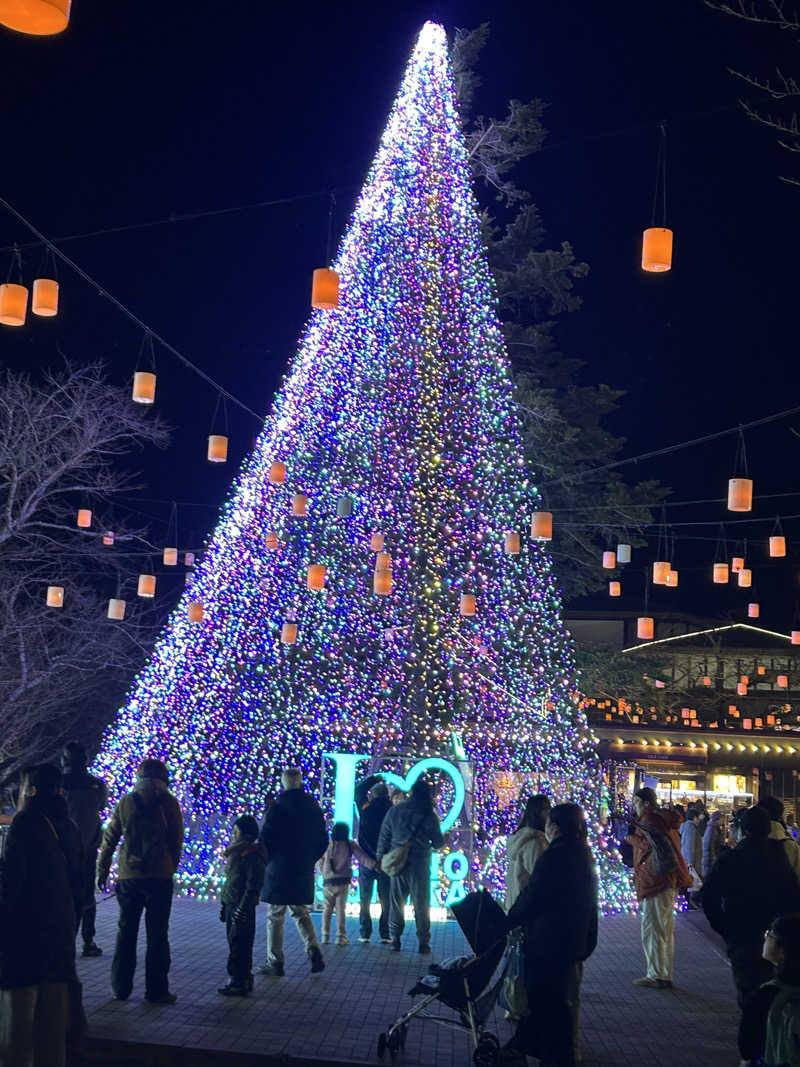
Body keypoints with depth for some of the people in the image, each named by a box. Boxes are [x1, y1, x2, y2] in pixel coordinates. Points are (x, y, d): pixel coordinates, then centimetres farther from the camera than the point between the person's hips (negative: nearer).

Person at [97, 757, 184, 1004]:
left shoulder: (125, 802, 3)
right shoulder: (168, 803, -4)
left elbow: (109, 839, 7)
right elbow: (177, 840, 0)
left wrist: (102, 871, 17)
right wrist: (171, 868, 13)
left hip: (128, 875, 2)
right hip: (159, 875, -2)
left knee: (126, 932, 13)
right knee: (157, 934, 4)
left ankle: (120, 987, 17)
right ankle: (156, 990, 6)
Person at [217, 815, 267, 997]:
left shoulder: (253, 856, -17)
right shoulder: (237, 853, 14)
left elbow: (253, 887, -20)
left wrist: (242, 909, -22)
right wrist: (224, 904, 20)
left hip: (242, 907, -10)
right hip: (231, 905, 10)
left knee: (239, 946, -5)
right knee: (235, 944, 15)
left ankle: (238, 982, 0)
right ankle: (244, 979, 24)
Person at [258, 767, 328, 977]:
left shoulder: (277, 807, -12)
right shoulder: (314, 808, 4)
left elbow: (265, 839, -12)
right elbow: (323, 841, 9)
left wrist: (268, 862, 3)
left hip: (279, 871, -5)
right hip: (304, 872, 5)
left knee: (276, 917, 5)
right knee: (301, 913, 19)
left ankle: (275, 963, 8)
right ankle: (313, 950, 1)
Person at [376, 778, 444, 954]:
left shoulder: (395, 811, 1)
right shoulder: (429, 815, -6)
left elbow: (384, 837, 3)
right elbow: (438, 842, 0)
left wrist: (381, 858, 11)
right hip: (420, 865, -2)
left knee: (397, 903, 10)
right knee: (421, 905, 6)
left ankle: (395, 940, 10)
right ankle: (423, 942, 6)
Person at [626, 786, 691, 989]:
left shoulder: (648, 819, -12)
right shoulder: (664, 818, 18)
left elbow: (649, 846, -21)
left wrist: (631, 836, -7)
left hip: (655, 880, -10)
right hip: (669, 880, 10)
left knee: (652, 928, -4)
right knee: (666, 930, 13)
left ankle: (656, 976, -2)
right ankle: (666, 975, 18)